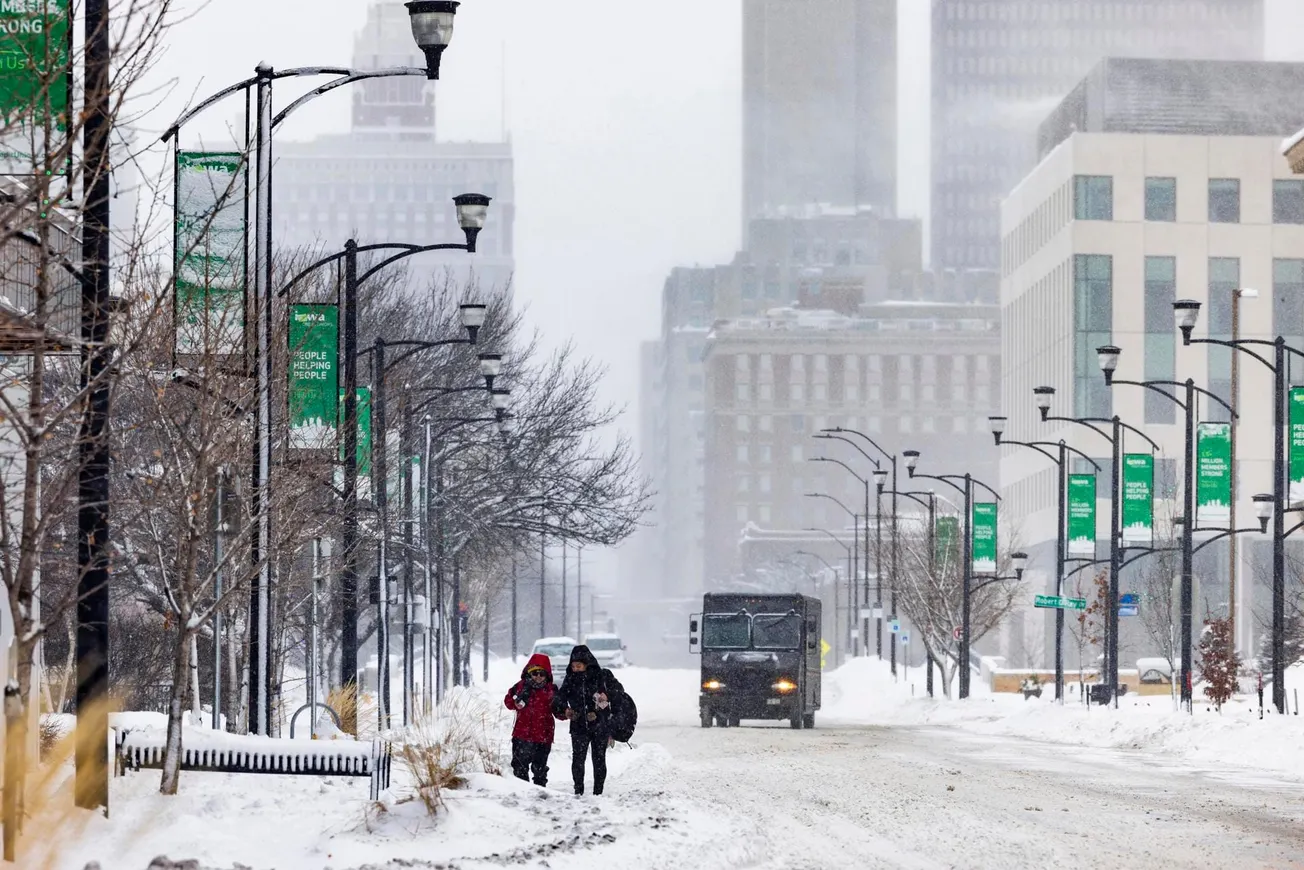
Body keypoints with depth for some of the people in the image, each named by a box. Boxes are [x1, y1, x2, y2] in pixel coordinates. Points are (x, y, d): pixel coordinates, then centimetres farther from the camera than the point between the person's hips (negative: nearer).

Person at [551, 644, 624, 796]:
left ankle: (598, 792, 13)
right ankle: (578, 790, 3)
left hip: (601, 725, -1)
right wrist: (564, 709, -14)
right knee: (578, 758, -7)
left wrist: (607, 695, -16)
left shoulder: (603, 675, -2)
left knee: (599, 759, 5)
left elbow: (619, 689, 4)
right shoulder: (570, 679, 5)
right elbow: (560, 697, 5)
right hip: (579, 726, 1)